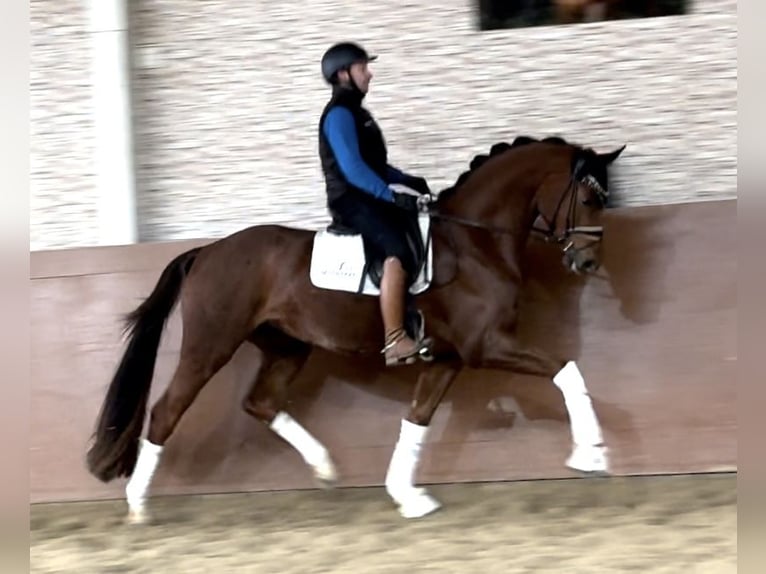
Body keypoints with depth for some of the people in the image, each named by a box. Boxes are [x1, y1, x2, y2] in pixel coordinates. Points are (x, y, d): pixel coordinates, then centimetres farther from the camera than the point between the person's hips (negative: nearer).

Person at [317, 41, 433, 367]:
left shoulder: (356, 113, 20)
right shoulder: (339, 114, -11)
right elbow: (352, 169, -22)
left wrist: (409, 182, 11)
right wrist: (393, 195, -26)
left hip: (370, 198, 11)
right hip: (352, 201, -11)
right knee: (397, 252, -30)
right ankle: (394, 341, -36)